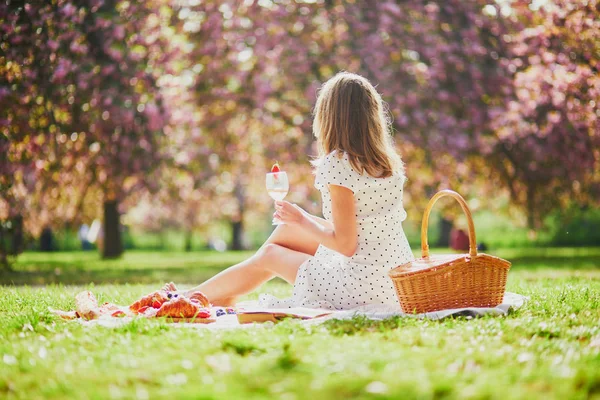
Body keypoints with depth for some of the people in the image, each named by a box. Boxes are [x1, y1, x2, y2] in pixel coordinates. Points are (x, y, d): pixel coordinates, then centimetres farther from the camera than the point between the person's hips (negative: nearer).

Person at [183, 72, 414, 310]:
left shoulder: (337, 163, -17)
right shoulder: (389, 160, 6)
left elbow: (345, 244, -18)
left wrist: (302, 220, -3)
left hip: (366, 288, -7)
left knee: (268, 256, 15)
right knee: (288, 229, 21)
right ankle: (225, 297, 40)